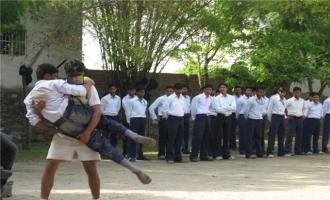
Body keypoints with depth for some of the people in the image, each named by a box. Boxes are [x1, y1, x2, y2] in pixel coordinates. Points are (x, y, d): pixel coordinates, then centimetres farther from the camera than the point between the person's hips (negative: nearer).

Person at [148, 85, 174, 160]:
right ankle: (161, 154, 6)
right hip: (163, 120, -3)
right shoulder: (161, 99, -2)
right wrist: (155, 118, -1)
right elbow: (151, 108, 0)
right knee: (162, 138, -1)